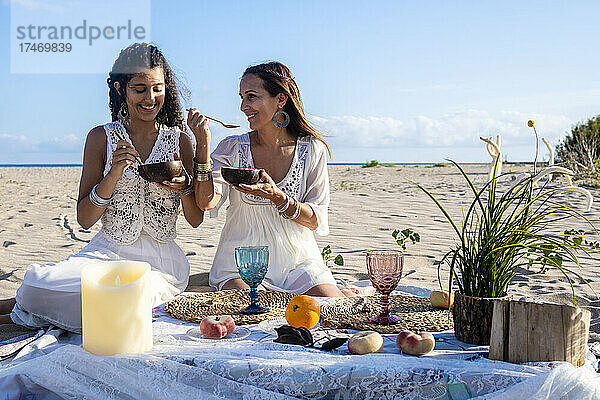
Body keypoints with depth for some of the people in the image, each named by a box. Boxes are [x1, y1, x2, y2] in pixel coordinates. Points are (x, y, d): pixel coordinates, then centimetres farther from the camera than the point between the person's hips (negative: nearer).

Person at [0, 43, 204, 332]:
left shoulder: (178, 140, 4)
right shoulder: (102, 138, 2)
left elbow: (196, 219, 6)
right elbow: (84, 219, -1)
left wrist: (183, 187, -15)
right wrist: (114, 173, -16)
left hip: (160, 262, 1)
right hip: (106, 252, 0)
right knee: (41, 282, -30)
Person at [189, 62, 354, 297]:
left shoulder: (312, 150, 1)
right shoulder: (233, 148, 1)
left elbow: (316, 222, -3)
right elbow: (207, 202, -12)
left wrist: (276, 196, -20)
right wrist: (203, 144, -18)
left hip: (298, 263, 1)